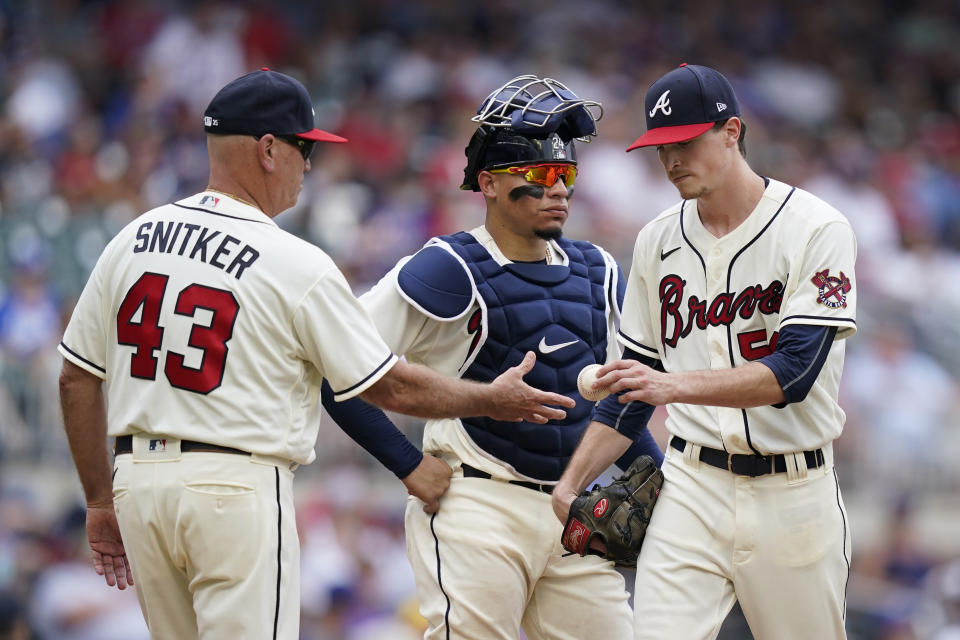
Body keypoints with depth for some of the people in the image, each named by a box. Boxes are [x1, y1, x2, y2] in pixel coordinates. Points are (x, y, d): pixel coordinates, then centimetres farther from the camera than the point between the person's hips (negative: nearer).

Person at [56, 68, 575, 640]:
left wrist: (102, 501, 18)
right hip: (237, 486, -6)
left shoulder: (131, 242, 7)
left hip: (137, 480, 6)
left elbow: (78, 381, 10)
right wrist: (492, 400, 14)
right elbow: (391, 387, -1)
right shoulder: (298, 266, -8)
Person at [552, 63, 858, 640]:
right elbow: (634, 385, 17)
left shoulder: (817, 230, -9)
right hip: (692, 487, 3)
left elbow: (794, 373, -20)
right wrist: (569, 485, 7)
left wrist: (676, 385, -32)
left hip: (792, 495, -3)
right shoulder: (660, 241, 9)